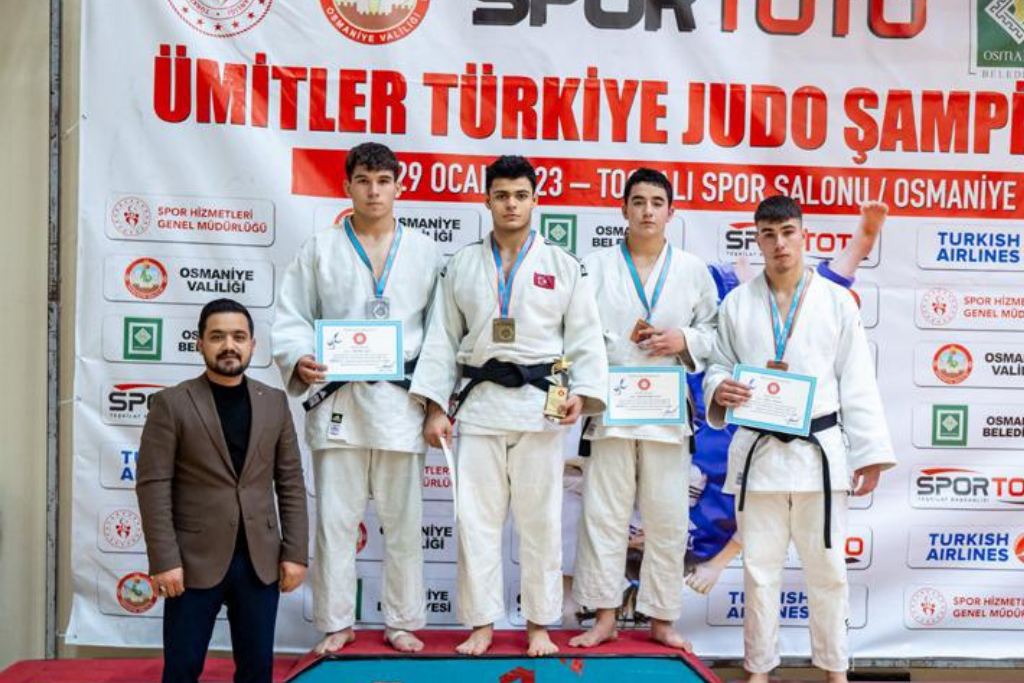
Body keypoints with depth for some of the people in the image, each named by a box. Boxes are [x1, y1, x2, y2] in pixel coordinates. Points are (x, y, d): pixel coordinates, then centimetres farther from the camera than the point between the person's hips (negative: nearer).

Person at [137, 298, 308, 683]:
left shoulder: (274, 402, 7)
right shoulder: (171, 404, -3)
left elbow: (291, 483, 7)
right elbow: (153, 486, -7)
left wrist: (295, 552, 2)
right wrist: (164, 560, -13)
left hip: (261, 561, 3)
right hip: (195, 561, -3)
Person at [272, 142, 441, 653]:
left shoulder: (424, 252, 8)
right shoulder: (321, 249, 7)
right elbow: (292, 317, 5)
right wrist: (300, 359, -15)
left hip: (400, 400, 1)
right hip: (337, 400, 0)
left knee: (403, 518, 8)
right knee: (335, 518, 5)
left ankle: (402, 622, 21)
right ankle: (337, 623, 19)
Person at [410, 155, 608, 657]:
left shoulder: (564, 267, 5)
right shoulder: (462, 265, 9)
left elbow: (585, 339, 3)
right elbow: (442, 340, 7)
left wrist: (583, 391, -13)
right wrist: (435, 406, 0)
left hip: (540, 404, -1)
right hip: (480, 403, 2)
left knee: (540, 519, 5)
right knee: (475, 517, 3)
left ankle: (540, 624, 19)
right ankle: (481, 623, 16)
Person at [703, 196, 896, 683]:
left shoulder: (836, 302, 1)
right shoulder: (738, 304, 3)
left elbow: (856, 383, 1)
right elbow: (719, 366, 9)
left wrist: (869, 454, -1)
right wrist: (720, 390, -15)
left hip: (820, 451, 0)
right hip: (758, 451, 1)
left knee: (826, 565, 9)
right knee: (759, 565, 8)